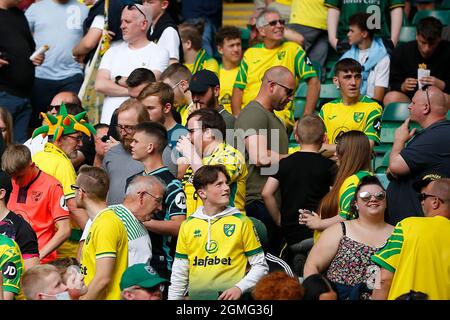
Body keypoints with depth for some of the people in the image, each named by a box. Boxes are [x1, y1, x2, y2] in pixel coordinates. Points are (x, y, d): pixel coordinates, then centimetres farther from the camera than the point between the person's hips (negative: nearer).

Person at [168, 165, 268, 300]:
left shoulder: (241, 222, 1)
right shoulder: (187, 225, 8)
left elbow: (260, 266, 2)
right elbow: (179, 273, 12)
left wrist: (239, 288, -10)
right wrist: (173, 297, 5)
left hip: (230, 296, -2)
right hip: (196, 295, 2)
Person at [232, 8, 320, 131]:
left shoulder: (293, 49, 9)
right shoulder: (250, 54, 18)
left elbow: (314, 83, 3)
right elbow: (238, 88, 16)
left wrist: (306, 118, -6)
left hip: (279, 115, -5)